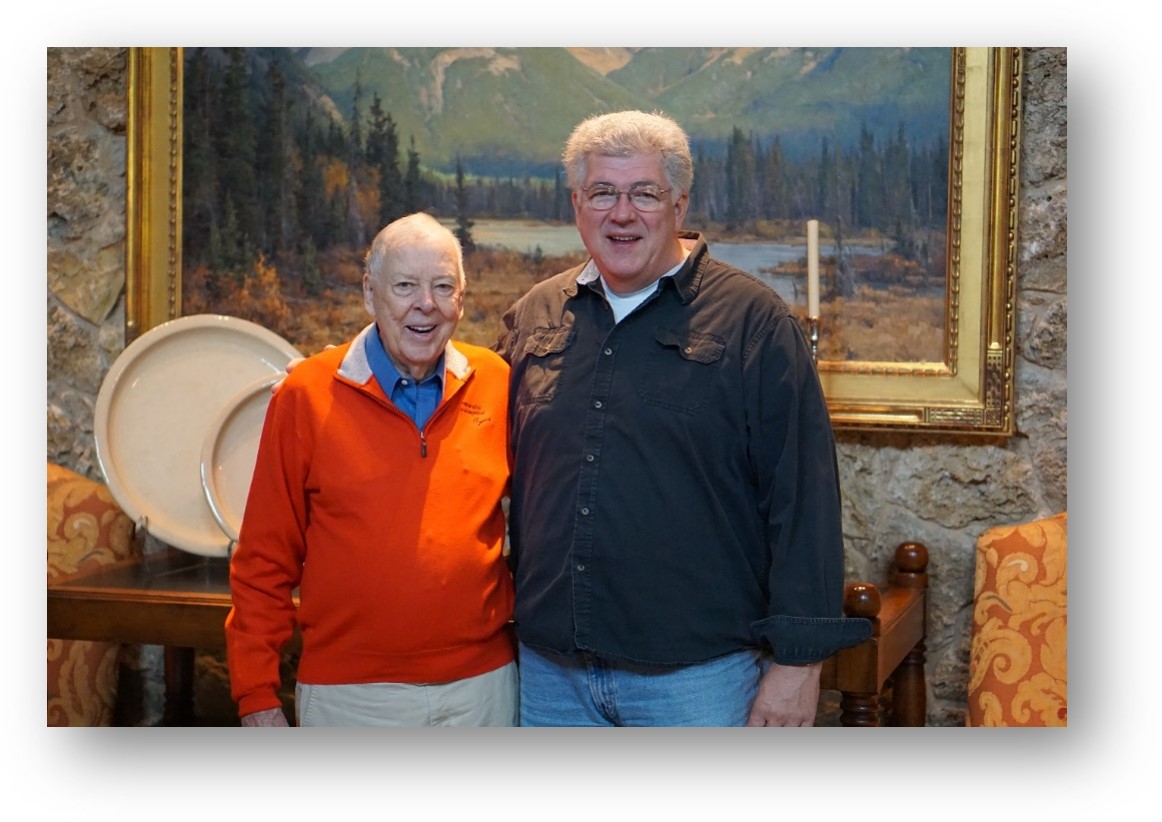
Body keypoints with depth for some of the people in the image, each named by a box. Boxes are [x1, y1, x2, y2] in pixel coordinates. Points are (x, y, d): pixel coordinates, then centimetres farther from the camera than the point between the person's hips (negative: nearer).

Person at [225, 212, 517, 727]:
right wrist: (257, 692, -3)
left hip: (481, 685, 2)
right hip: (349, 696, -2)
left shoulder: (496, 385, 1)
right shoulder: (307, 394, -4)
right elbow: (264, 558, -1)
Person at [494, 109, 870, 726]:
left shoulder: (754, 322, -5)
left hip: (697, 675, -4)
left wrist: (797, 660, -12)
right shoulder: (533, 317, 8)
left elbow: (803, 501, -8)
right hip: (550, 672, 4)